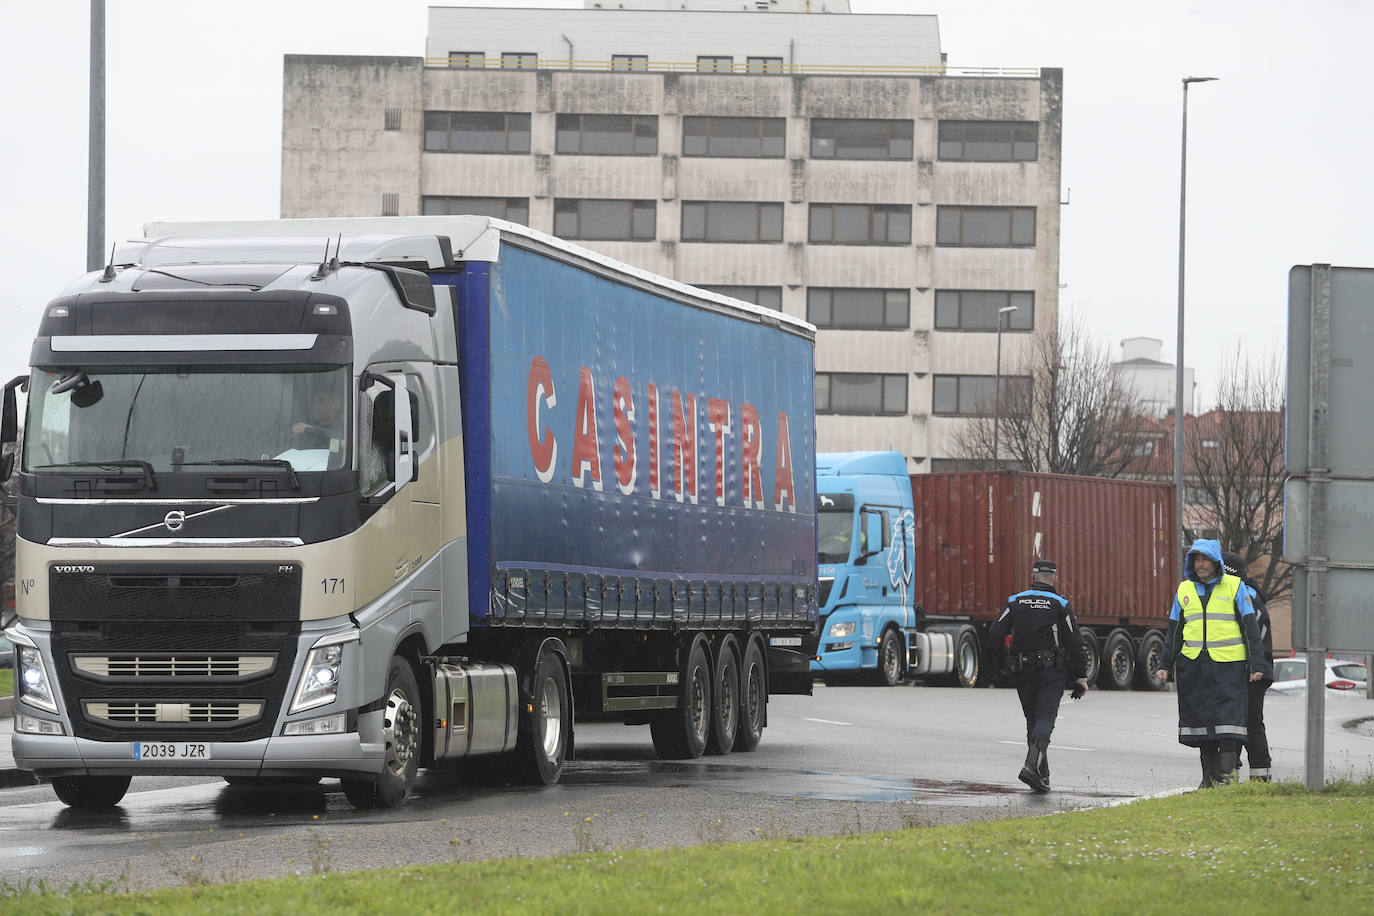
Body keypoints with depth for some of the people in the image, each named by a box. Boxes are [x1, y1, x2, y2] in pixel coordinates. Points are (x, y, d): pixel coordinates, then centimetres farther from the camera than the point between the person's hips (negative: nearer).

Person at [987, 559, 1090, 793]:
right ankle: (1032, 765, -28)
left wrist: (998, 664, 11)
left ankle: (1042, 776, 16)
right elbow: (1074, 643, -4)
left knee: (1033, 720, 14)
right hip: (1051, 673, -3)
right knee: (1045, 719, -6)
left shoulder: (1015, 602, 6)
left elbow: (995, 635, -2)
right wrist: (1081, 677, 0)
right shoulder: (1060, 605, -1)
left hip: (1023, 672, 3)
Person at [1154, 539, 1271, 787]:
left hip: (1228, 664, -4)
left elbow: (1251, 629, 2)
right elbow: (1173, 632, 18)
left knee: (1228, 720, -12)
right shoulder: (1184, 590, 14)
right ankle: (1210, 774, 12)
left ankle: (1227, 773, -12)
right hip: (1194, 666, 4)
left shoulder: (1235, 587, 3)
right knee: (1200, 719, 5)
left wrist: (1257, 664, -5)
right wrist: (1165, 665, 10)